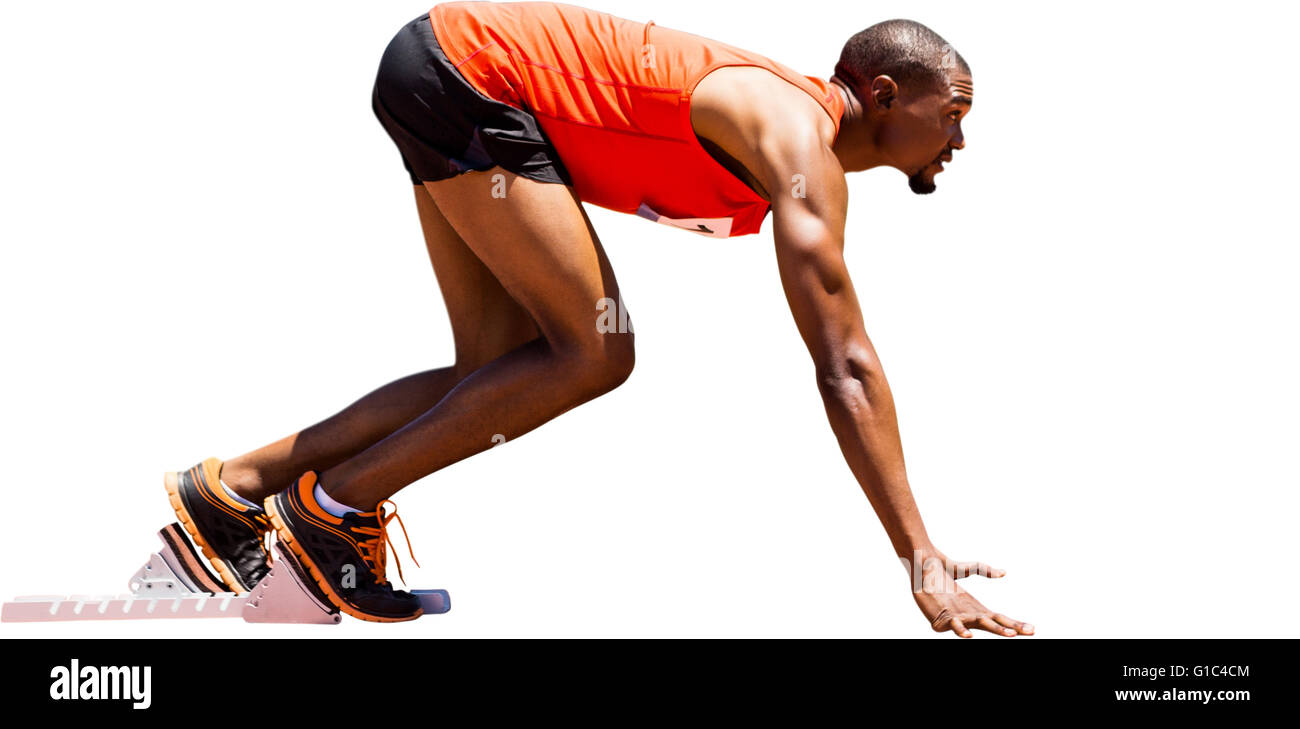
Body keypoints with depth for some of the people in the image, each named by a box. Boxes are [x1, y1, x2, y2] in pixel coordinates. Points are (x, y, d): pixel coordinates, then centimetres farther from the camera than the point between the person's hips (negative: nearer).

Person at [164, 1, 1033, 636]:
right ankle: (337, 504, -6)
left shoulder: (792, 121, 12)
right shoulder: (805, 150, -17)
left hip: (446, 77, 10)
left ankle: (233, 487, 8)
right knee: (593, 352, -13)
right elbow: (845, 369, -26)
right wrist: (923, 562, -27)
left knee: (499, 375, 7)